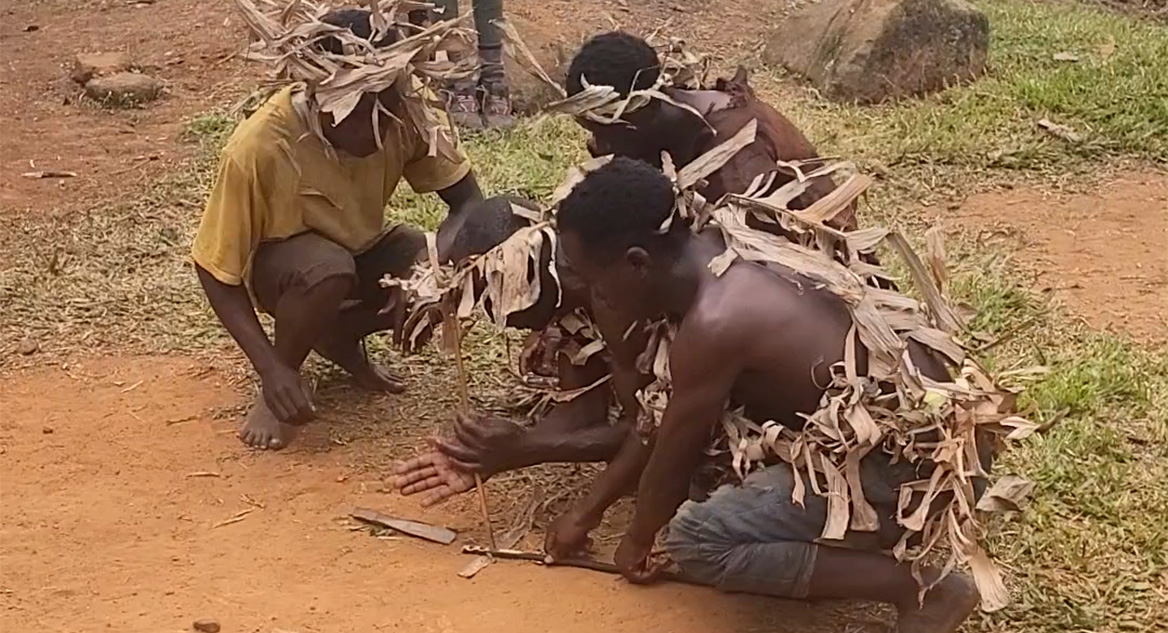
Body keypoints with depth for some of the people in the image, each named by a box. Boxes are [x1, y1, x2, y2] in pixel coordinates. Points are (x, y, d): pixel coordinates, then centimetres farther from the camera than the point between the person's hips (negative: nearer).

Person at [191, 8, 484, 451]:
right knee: (328, 271, -39)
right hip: (281, 264, -4)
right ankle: (280, 386, -9)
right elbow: (215, 269, -24)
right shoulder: (257, 149, -34)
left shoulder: (403, 113, -25)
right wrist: (271, 368, -33)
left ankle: (340, 336, 4)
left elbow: (467, 200, -16)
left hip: (364, 252, 5)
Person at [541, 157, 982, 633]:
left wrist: (638, 540, 12)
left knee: (695, 540, -7)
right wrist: (586, 512, 23)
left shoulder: (713, 324, -24)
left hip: (912, 472, -10)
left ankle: (917, 589, -8)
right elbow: (663, 418, 17)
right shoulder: (722, 268, 6)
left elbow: (672, 460, -8)